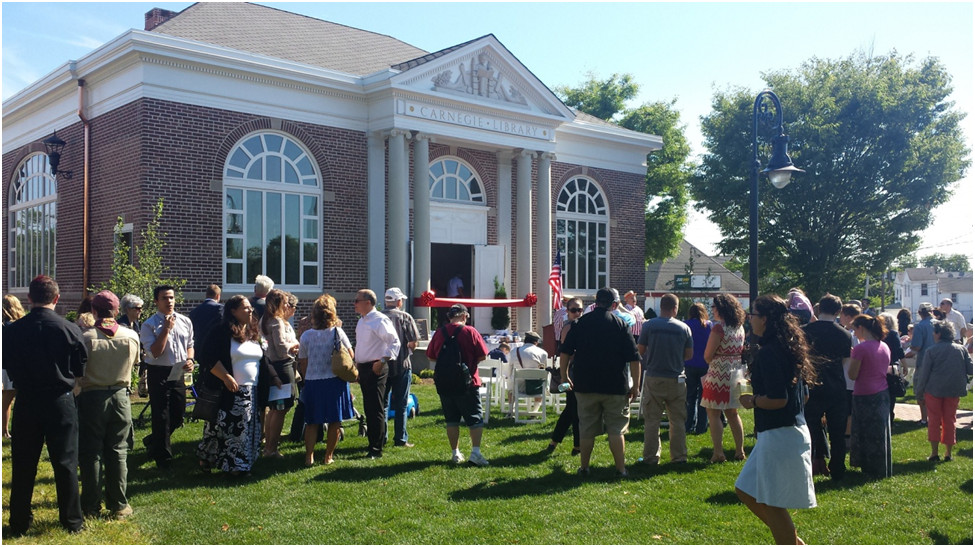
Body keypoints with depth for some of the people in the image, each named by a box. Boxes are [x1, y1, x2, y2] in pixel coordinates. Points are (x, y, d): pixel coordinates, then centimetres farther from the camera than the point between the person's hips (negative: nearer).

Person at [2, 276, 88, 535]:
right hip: (61, 402, -1)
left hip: (26, 402, 1)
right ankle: (72, 520, 15)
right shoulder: (70, 329, -13)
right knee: (65, 463, 8)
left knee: (23, 465, 12)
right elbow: (80, 370, -5)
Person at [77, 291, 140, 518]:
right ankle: (119, 505, 15)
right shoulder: (131, 336, -6)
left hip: (92, 398, -2)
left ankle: (91, 506, 15)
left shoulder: (86, 338, -15)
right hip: (120, 396, 3)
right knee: (118, 452, 11)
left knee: (91, 453, 8)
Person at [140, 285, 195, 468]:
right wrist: (166, 329, -19)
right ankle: (163, 458, 16)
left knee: (177, 415, 14)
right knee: (161, 417, 1)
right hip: (159, 373, -5)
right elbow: (155, 352, -18)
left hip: (178, 373, 5)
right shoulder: (149, 325, -9)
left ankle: (153, 441, 40)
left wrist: (190, 360, -2)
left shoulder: (185, 321, 6)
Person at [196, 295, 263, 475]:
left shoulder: (254, 333, 13)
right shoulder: (222, 332, -8)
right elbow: (209, 359, -15)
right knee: (224, 428, -2)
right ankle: (206, 460, 15)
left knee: (247, 430, 8)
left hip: (252, 392, 7)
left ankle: (239, 466, 18)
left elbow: (262, 359, 22)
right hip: (230, 391, -7)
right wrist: (226, 377, -21)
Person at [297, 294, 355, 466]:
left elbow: (303, 364, 3)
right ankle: (328, 456, 15)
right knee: (335, 421, 10)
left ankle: (309, 457, 10)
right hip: (335, 381, -2)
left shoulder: (306, 336, -2)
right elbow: (351, 355, 2)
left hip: (313, 382, 2)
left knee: (312, 422, 12)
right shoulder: (338, 332, -8)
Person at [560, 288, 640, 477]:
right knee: (616, 429, 6)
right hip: (615, 386, -2)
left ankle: (584, 467, 18)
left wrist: (565, 377, 11)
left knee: (586, 429, 10)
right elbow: (634, 358, -5)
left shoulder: (580, 323, 3)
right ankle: (620, 469, 6)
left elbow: (564, 352, 2)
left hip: (585, 385, 2)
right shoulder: (620, 324, -3)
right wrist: (635, 385, 0)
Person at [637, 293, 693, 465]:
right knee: (677, 421, 11)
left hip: (653, 378, -1)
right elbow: (689, 354, 4)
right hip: (676, 379, 1)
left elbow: (640, 350, 0)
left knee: (652, 420, 5)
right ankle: (679, 457, 16)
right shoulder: (684, 328, -2)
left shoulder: (649, 325, -5)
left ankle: (651, 457, 8)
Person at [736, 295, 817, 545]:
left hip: (778, 435, -10)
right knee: (746, 491, 16)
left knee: (771, 504, 2)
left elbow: (778, 400, -25)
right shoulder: (787, 347, 11)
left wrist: (752, 400, -8)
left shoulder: (768, 353, -19)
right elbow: (802, 394, 18)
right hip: (792, 429, 10)